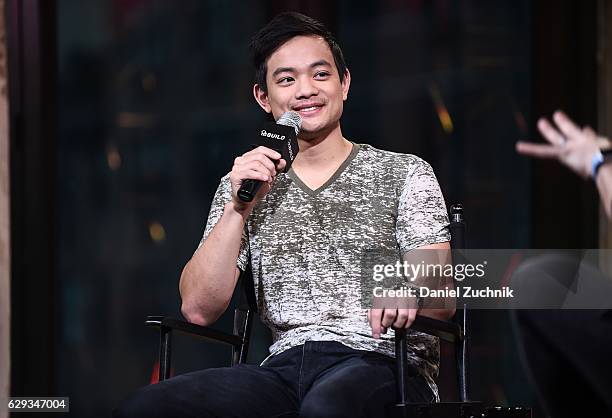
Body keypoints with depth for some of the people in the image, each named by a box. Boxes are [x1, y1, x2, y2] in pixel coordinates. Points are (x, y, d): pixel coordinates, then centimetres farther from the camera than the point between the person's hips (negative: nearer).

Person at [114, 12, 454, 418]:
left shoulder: (405, 174, 15)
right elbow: (199, 309, 9)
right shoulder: (244, 186, 21)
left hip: (382, 363, -3)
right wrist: (239, 209, -2)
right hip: (286, 366, 3)